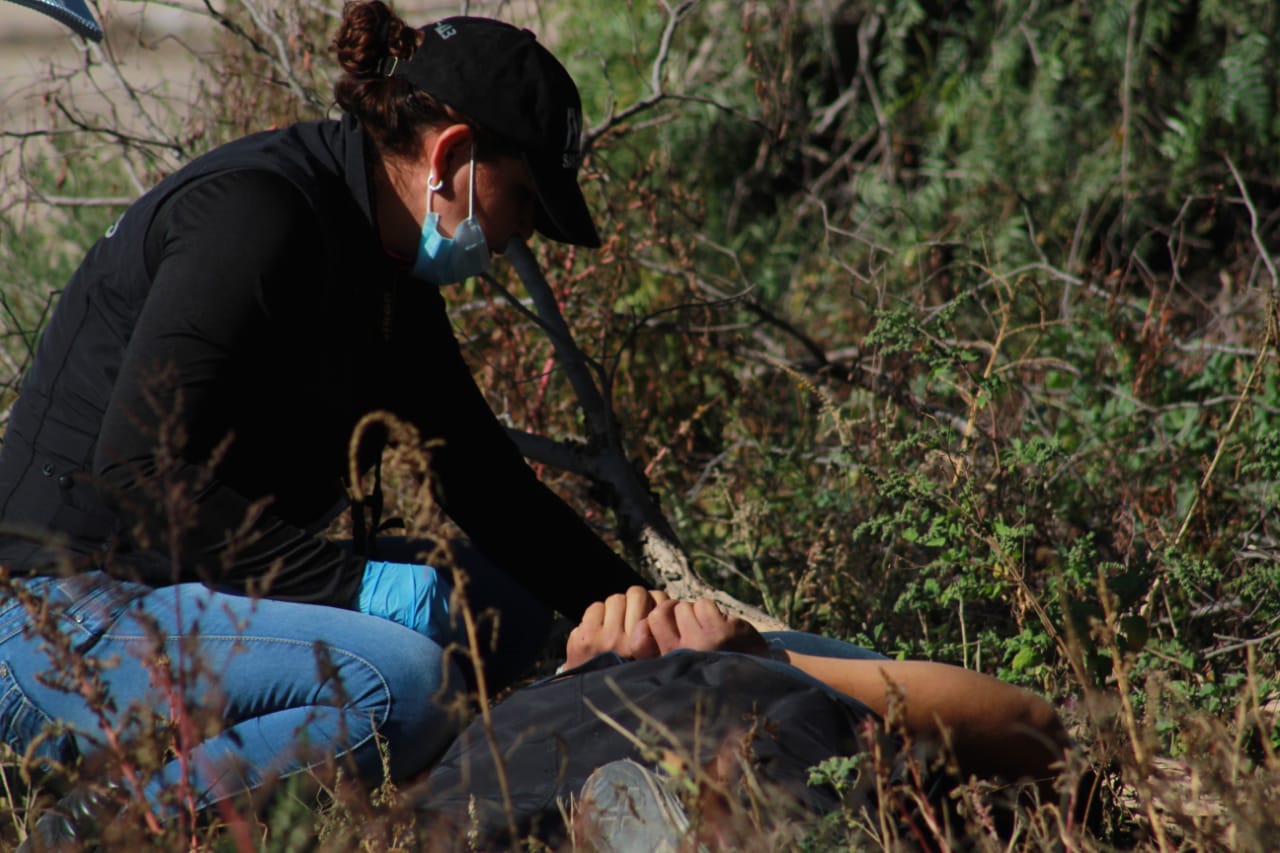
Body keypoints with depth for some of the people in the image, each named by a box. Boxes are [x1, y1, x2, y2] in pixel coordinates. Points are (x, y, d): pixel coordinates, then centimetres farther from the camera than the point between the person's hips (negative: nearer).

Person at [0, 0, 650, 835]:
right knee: (398, 685, -29)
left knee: (507, 601, 7)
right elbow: (138, 467, -24)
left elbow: (490, 487, 20)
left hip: (204, 594, 10)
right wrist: (357, 583, -24)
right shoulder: (258, 212, -17)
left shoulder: (391, 279, 12)